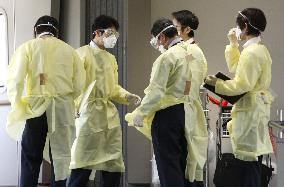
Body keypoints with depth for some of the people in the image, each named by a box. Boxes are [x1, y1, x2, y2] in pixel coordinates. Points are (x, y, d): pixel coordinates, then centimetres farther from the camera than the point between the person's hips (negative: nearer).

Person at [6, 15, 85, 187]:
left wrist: (17, 105, 5)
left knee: (31, 159, 5)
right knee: (61, 157, 8)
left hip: (37, 106, -1)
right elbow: (79, 84, 2)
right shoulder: (69, 50, 9)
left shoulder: (28, 47, 3)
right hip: (63, 108, 1)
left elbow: (15, 79, -7)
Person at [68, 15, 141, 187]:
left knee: (114, 166, 7)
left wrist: (128, 97, 4)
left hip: (110, 115, 7)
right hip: (89, 114, -7)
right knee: (82, 167, -8)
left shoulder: (111, 59, 19)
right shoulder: (83, 53, -2)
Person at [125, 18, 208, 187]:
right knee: (182, 164, 14)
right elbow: (190, 88, 11)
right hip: (186, 113, 8)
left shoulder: (167, 56, -14)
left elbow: (156, 91, -18)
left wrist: (140, 114, -9)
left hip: (167, 113, -8)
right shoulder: (190, 54, 9)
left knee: (168, 167, -3)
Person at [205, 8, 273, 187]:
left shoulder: (251, 53, -16)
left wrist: (217, 83, -11)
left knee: (248, 162, -8)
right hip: (256, 107, 10)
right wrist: (233, 44, 23)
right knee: (252, 160, 12)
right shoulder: (260, 49, 15)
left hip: (250, 110, -10)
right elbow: (236, 68, 27)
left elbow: (242, 85, -21)